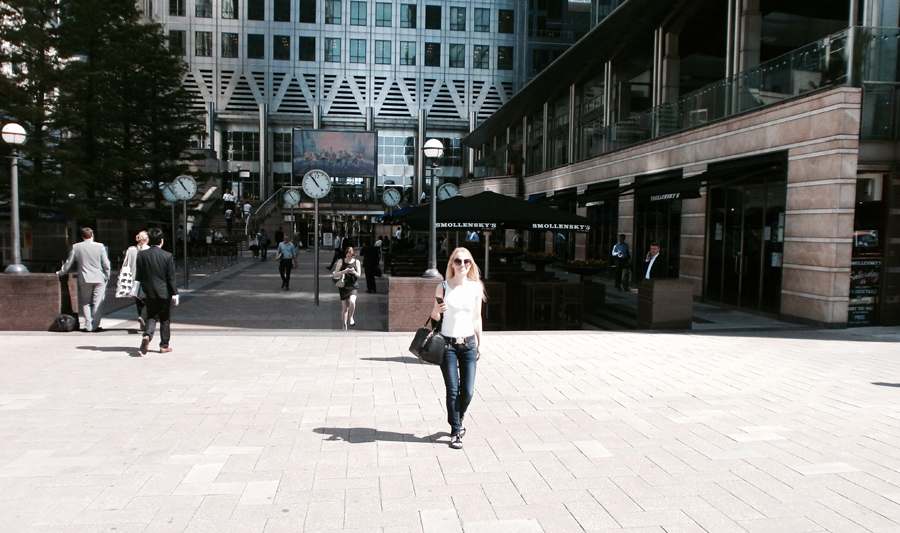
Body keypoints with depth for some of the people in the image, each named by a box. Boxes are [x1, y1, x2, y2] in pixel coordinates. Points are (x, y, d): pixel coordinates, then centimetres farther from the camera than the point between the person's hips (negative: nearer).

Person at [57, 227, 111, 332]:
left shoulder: (76, 247, 0)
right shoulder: (100, 246, -5)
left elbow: (69, 263, 7)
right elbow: (106, 264, -3)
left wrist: (60, 273, 23)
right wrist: (107, 276, 10)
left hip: (85, 279, 1)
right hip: (99, 278, -1)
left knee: (86, 303, 12)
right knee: (97, 303, 4)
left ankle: (88, 325, 5)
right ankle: (95, 325, 2)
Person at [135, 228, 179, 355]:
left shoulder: (141, 255, -3)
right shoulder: (167, 256, -11)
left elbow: (138, 276, 3)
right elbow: (171, 278, -10)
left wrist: (140, 291, 15)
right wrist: (175, 293, -4)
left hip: (149, 293, 2)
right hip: (165, 293, -2)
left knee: (152, 317, 12)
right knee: (165, 319, 9)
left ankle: (147, 335, -16)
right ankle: (164, 346, 14)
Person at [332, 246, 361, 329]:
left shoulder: (356, 261, 5)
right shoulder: (341, 261, 3)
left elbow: (359, 275, 6)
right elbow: (335, 274, 0)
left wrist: (354, 272, -17)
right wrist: (344, 271, -18)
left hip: (353, 286, 0)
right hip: (343, 286, 0)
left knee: (352, 301, -27)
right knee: (344, 307, 3)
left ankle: (350, 318, -2)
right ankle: (344, 326, 15)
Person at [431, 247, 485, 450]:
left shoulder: (476, 287, 2)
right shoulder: (443, 287, -4)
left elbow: (477, 317, 10)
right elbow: (435, 317, 3)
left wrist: (480, 342, 10)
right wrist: (438, 309, -19)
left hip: (468, 344, 2)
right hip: (448, 344, -2)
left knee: (468, 391, 3)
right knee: (452, 391, 0)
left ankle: (458, 420, 32)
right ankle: (456, 431, 15)